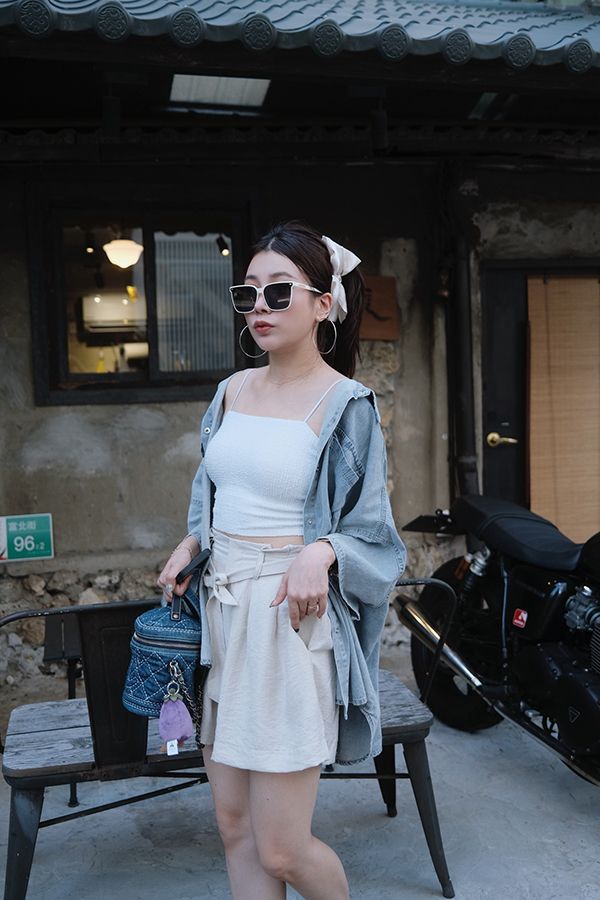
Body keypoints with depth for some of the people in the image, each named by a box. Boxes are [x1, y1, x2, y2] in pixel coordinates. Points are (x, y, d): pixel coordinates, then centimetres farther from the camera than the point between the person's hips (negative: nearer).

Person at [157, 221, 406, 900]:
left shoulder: (346, 405, -8)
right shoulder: (233, 391, 9)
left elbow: (369, 531, -4)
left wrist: (320, 551, -23)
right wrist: (191, 542, 4)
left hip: (289, 617, -6)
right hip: (217, 610, 6)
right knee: (235, 828, 14)